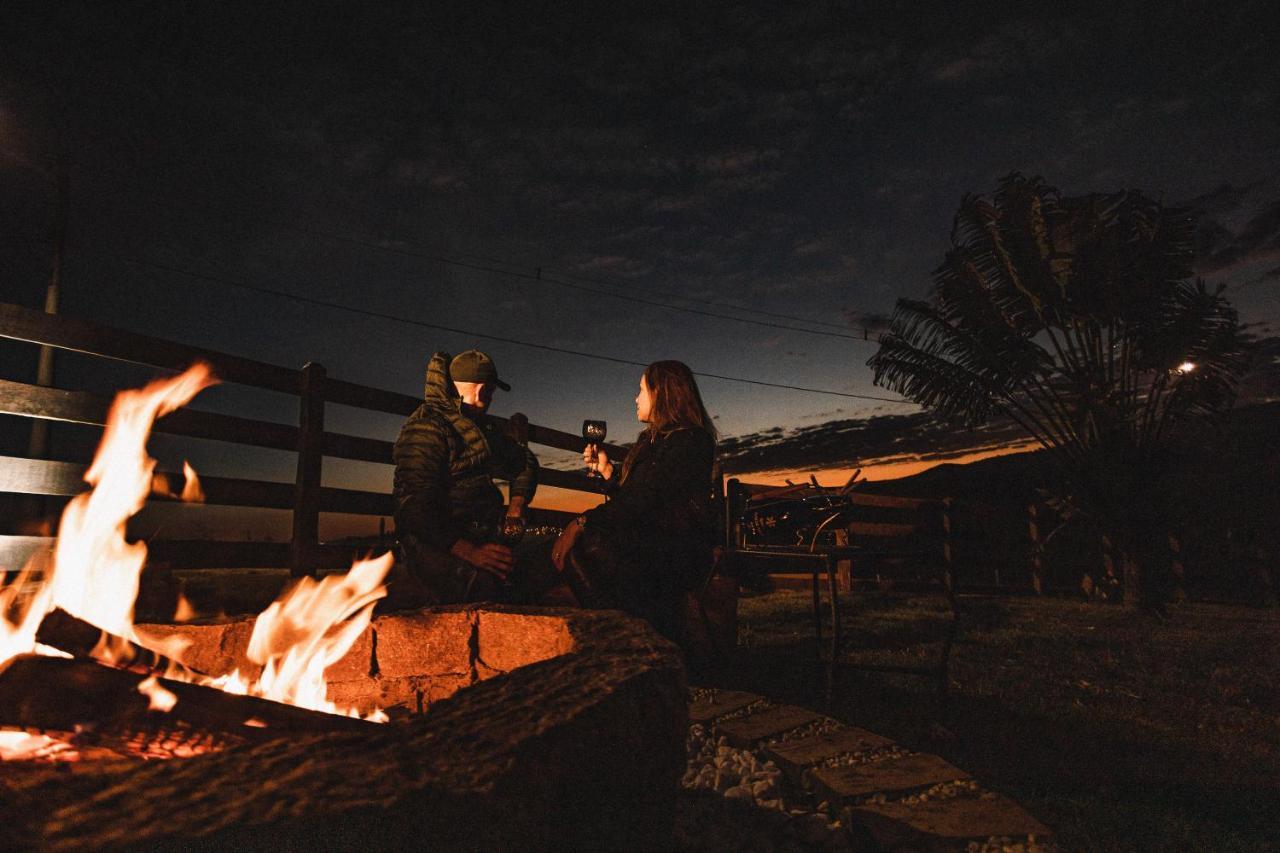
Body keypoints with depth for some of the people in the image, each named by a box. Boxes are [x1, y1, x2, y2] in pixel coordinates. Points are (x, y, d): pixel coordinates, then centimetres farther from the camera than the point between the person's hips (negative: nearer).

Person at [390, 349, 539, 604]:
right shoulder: (427, 427, -8)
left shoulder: (483, 427, 19)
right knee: (492, 583, -33)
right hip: (435, 545, -7)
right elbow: (416, 504, -19)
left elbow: (526, 462, 32)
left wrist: (516, 508, 13)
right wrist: (469, 552, -26)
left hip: (479, 539, 8)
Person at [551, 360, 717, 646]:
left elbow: (641, 501, -18)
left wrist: (586, 521, -19)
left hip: (678, 554, -9)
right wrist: (607, 470, 14)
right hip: (651, 545, 9)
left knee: (582, 544, -29)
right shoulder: (652, 440, 21)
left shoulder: (690, 441, -8)